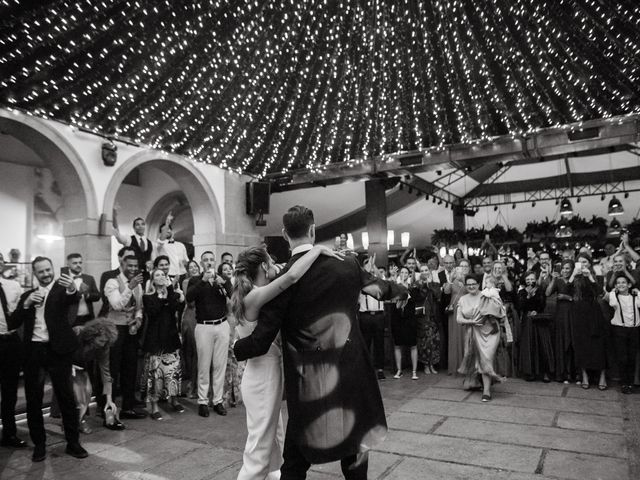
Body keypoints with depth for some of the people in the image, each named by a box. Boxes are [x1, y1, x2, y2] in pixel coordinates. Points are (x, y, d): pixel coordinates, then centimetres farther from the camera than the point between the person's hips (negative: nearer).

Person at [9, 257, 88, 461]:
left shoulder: (62, 288, 1)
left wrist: (72, 289, -46)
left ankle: (73, 442, 13)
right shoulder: (27, 295, 12)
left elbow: (74, 299, -23)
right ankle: (39, 444, 23)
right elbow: (12, 324, 6)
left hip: (57, 350, -3)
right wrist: (27, 304, -10)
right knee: (33, 399, 8)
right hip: (33, 351, 3)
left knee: (66, 397, 2)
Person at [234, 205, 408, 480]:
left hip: (308, 381, -2)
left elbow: (261, 342, -11)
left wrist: (235, 348, 11)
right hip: (350, 372, 3)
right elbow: (378, 287, 17)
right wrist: (401, 291, 39)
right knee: (354, 445, 23)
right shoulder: (347, 264, -4)